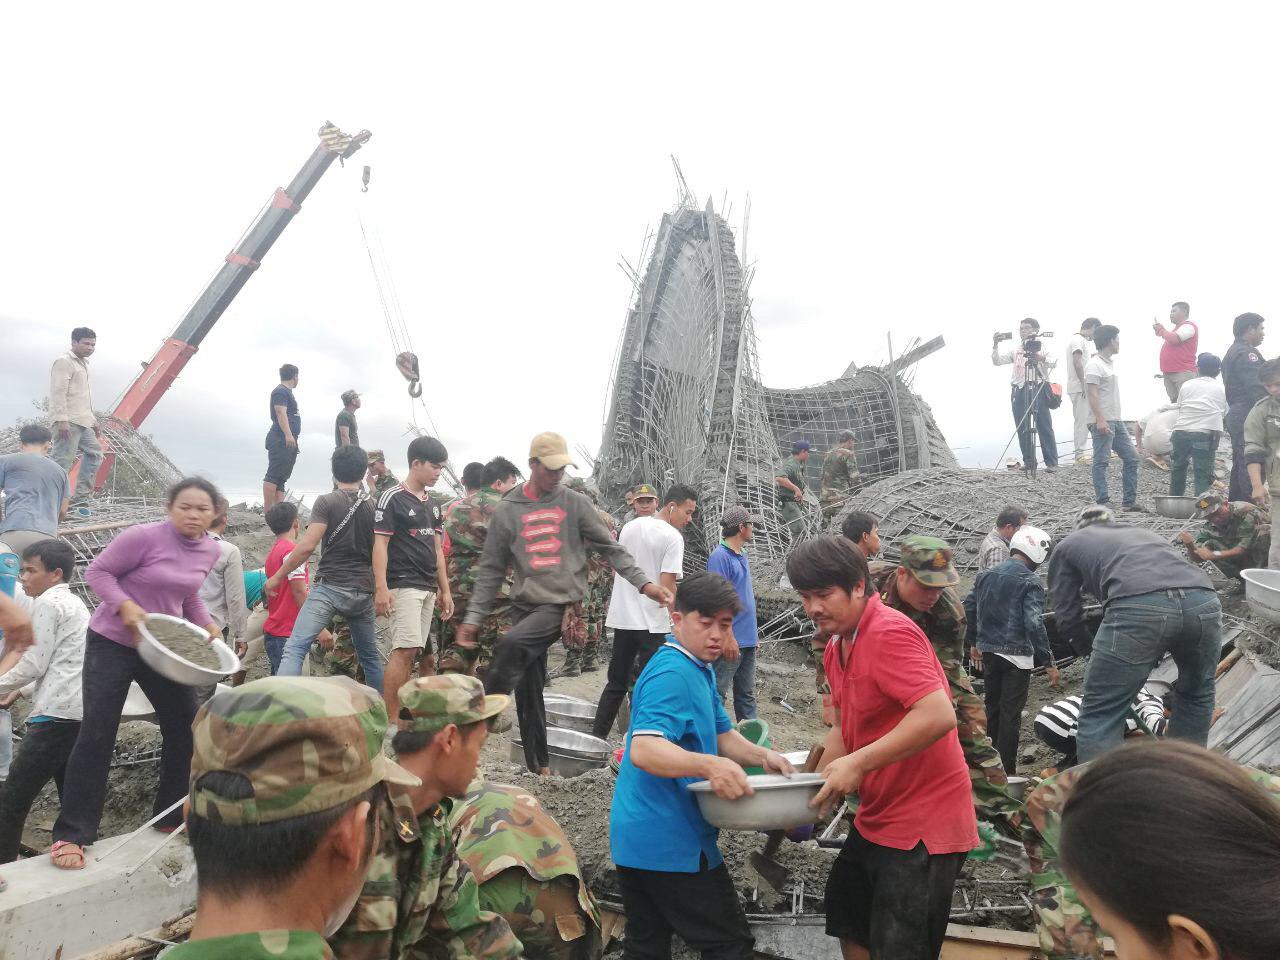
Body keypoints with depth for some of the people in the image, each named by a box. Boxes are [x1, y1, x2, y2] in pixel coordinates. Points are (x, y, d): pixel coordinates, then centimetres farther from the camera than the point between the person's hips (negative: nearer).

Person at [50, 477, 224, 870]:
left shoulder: (210, 550, -1)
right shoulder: (144, 536, -20)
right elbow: (97, 572, -13)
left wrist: (207, 624, 0)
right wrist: (125, 605, -28)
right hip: (113, 643, -6)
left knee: (186, 728, 9)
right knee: (97, 734, -6)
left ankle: (173, 816, 26)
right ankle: (70, 834, 5)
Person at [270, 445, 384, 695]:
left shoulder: (327, 501, -5)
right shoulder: (373, 506, 9)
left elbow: (307, 546, -13)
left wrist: (277, 576, -4)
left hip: (329, 587, -5)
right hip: (362, 591, 5)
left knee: (294, 649, -8)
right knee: (370, 655, 18)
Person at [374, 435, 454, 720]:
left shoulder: (433, 505, 19)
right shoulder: (392, 499, -3)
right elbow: (380, 545, -9)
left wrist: (445, 591, 17)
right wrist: (381, 588, -18)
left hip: (428, 588, 8)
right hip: (402, 586, -8)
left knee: (422, 654, 6)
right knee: (406, 649, -16)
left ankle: (403, 712, 14)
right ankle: (391, 720, -12)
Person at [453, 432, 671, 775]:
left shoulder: (575, 503, 2)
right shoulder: (507, 510, 5)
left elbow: (611, 548, 4)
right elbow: (491, 570, 9)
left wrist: (643, 583, -7)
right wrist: (473, 617, 5)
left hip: (564, 604, -3)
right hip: (525, 605, 3)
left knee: (512, 643, -29)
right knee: (529, 689, 6)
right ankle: (539, 766, 20)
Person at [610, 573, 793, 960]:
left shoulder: (700, 670, 13)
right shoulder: (672, 674, -20)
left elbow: (721, 735, 16)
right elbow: (643, 749, -33)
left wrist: (762, 756, -2)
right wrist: (708, 765, -47)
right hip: (672, 842, -10)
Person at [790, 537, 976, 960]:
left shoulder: (889, 633, -23)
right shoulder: (837, 647, 7)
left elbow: (938, 715, -32)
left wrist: (858, 763, -30)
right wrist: (816, 786, 3)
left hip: (922, 826, -10)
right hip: (875, 821, 10)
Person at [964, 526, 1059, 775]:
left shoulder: (986, 575, 7)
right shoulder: (1031, 583, -13)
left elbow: (968, 609, 11)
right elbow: (1035, 625, -20)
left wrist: (974, 643, 22)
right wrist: (1050, 663, -16)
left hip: (988, 652, 6)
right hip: (1016, 656, -6)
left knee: (991, 708, 19)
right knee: (1010, 714, 2)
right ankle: (1006, 771, 7)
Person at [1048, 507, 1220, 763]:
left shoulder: (1067, 545, 28)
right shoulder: (1146, 534, 41)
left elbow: (1068, 616, 20)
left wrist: (1092, 653, 38)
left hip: (1138, 608, -5)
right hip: (1204, 602, 5)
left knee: (1100, 715, 5)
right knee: (1197, 694, 31)